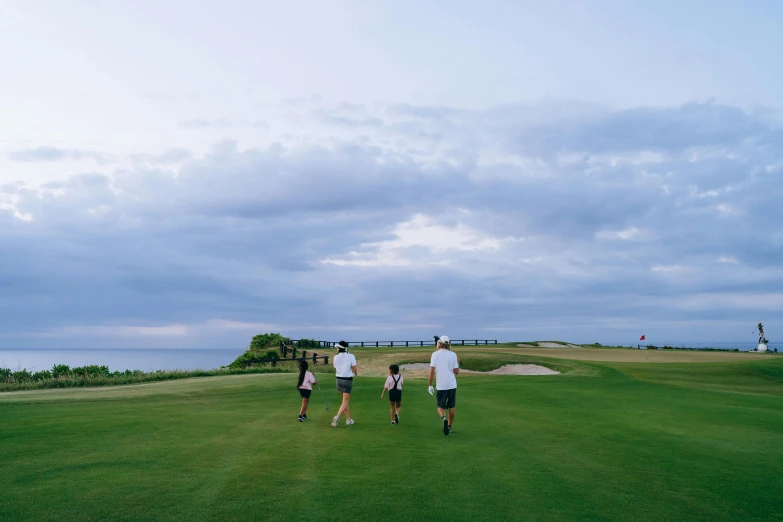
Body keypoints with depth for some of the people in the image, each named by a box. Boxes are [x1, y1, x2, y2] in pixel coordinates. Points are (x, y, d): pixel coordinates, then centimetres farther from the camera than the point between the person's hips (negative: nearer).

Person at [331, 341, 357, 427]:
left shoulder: (336, 357, -2)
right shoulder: (351, 356, -12)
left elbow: (335, 370, 6)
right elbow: (354, 370, -13)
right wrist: (356, 373, 8)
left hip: (339, 380, 4)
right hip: (348, 380, -4)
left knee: (347, 400, 18)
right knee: (345, 402, -1)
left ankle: (348, 419, 22)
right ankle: (337, 417, -21)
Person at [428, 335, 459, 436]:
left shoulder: (435, 354, -2)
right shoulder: (453, 354, 1)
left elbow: (432, 371, -7)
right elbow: (457, 372, 1)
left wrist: (430, 385, -1)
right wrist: (457, 363, 19)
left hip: (441, 386, -1)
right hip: (452, 385, 2)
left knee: (440, 407, 7)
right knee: (451, 407, 15)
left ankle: (444, 418, -23)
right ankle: (449, 427, 21)